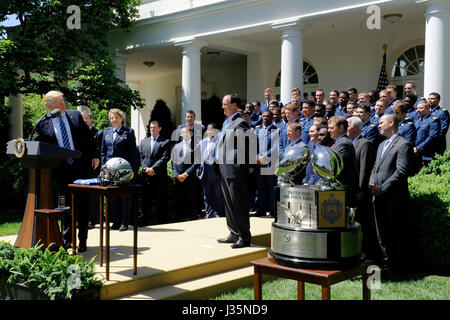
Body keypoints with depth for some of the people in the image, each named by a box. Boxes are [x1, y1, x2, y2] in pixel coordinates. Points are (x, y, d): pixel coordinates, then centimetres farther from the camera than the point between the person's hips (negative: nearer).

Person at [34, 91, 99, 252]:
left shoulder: (75, 115, 6)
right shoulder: (43, 123, 2)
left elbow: (88, 136, 9)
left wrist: (94, 156, 3)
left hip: (80, 167, 0)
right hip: (60, 171, 0)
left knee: (82, 204, 2)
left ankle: (82, 241, 11)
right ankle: (67, 239, 27)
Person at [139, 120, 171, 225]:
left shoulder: (165, 142, 2)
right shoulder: (143, 141, 17)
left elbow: (165, 158, -8)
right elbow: (141, 157, 12)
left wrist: (153, 169, -14)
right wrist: (145, 169, -4)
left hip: (160, 176, -4)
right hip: (146, 176, 4)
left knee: (161, 200, -1)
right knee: (146, 200, 7)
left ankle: (161, 220, 7)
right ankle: (145, 220, 16)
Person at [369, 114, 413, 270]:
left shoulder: (403, 144, -8)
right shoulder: (382, 145, 21)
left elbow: (401, 172, -16)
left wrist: (382, 189, -17)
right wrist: (372, 185, 3)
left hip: (395, 198, -8)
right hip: (379, 197, 8)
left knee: (396, 232, 1)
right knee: (382, 233, 13)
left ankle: (397, 263, 10)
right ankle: (385, 259, 23)